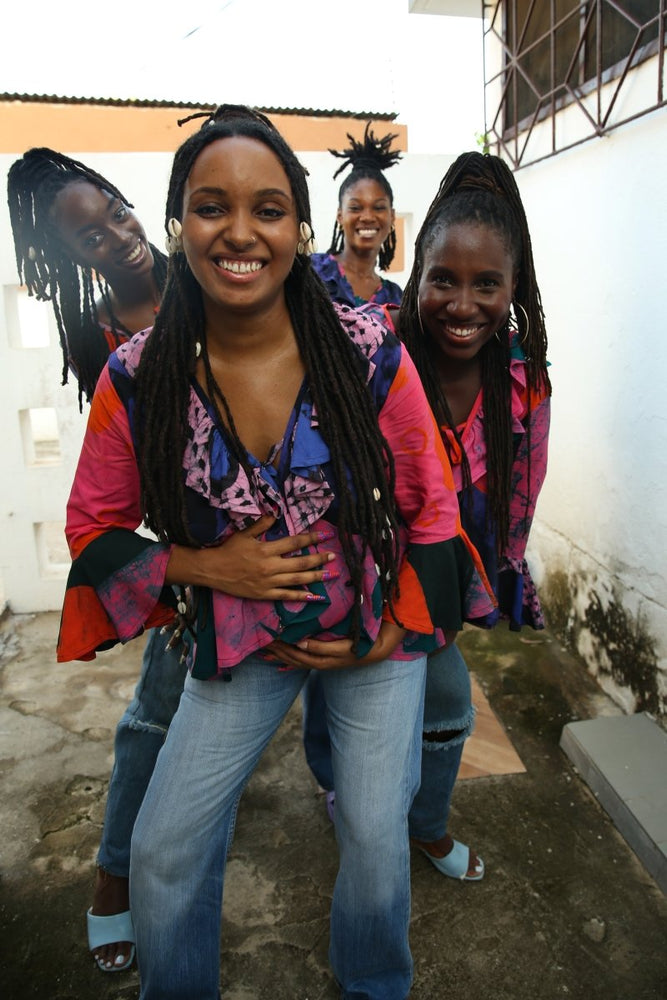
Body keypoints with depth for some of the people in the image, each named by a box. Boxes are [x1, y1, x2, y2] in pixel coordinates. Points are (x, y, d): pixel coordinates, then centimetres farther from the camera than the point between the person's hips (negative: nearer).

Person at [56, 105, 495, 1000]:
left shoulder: (371, 355, -16)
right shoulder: (136, 380, -13)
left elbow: (431, 504, -5)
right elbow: (95, 526, -2)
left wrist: (392, 633, -8)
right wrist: (208, 569, -17)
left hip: (379, 630, 0)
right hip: (237, 642, 1)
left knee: (376, 841, 6)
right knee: (163, 854, 6)